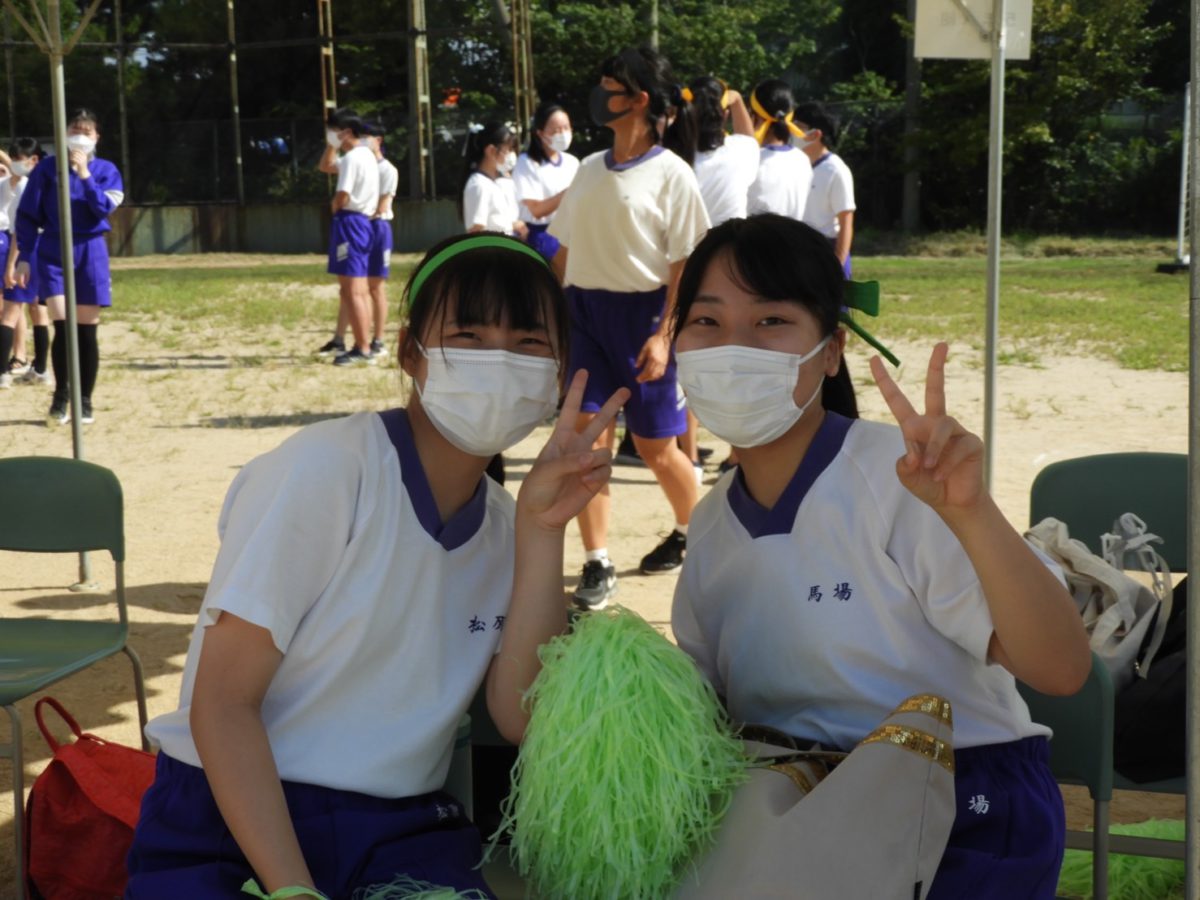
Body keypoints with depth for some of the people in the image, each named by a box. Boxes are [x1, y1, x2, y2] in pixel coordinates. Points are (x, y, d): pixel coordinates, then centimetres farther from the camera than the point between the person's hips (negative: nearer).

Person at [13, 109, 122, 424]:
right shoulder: (47, 168, 0)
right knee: (63, 327, -12)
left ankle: (85, 401, 13)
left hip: (90, 254, 1)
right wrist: (24, 258, -4)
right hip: (53, 254, -1)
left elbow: (104, 209, -11)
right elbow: (27, 215, 1)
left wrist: (85, 174, -17)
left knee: (87, 331, 3)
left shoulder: (106, 170, 4)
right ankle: (60, 396, 4)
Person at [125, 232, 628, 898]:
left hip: (403, 836, 4)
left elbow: (522, 719, -4)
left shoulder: (501, 520, 7)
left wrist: (542, 531, -10)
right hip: (229, 821, -4)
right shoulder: (324, 468, -12)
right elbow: (222, 702, -13)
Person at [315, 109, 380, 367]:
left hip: (350, 222, -10)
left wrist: (333, 206, 1)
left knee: (353, 290, -10)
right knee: (350, 287, 15)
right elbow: (326, 167, 32)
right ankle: (339, 341, 23)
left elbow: (342, 196, -21)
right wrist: (331, 144, 17)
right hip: (361, 222, 10)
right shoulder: (364, 155, 18)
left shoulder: (353, 157, -14)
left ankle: (363, 349, -10)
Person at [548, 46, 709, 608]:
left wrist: (663, 336, -18)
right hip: (584, 312, 5)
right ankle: (597, 565, 2)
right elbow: (566, 249, 15)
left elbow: (686, 264, -10)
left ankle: (690, 533, 33)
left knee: (656, 447, 7)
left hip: (641, 313, -5)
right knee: (586, 437, -4)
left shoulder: (671, 174, -7)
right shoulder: (590, 169, 10)